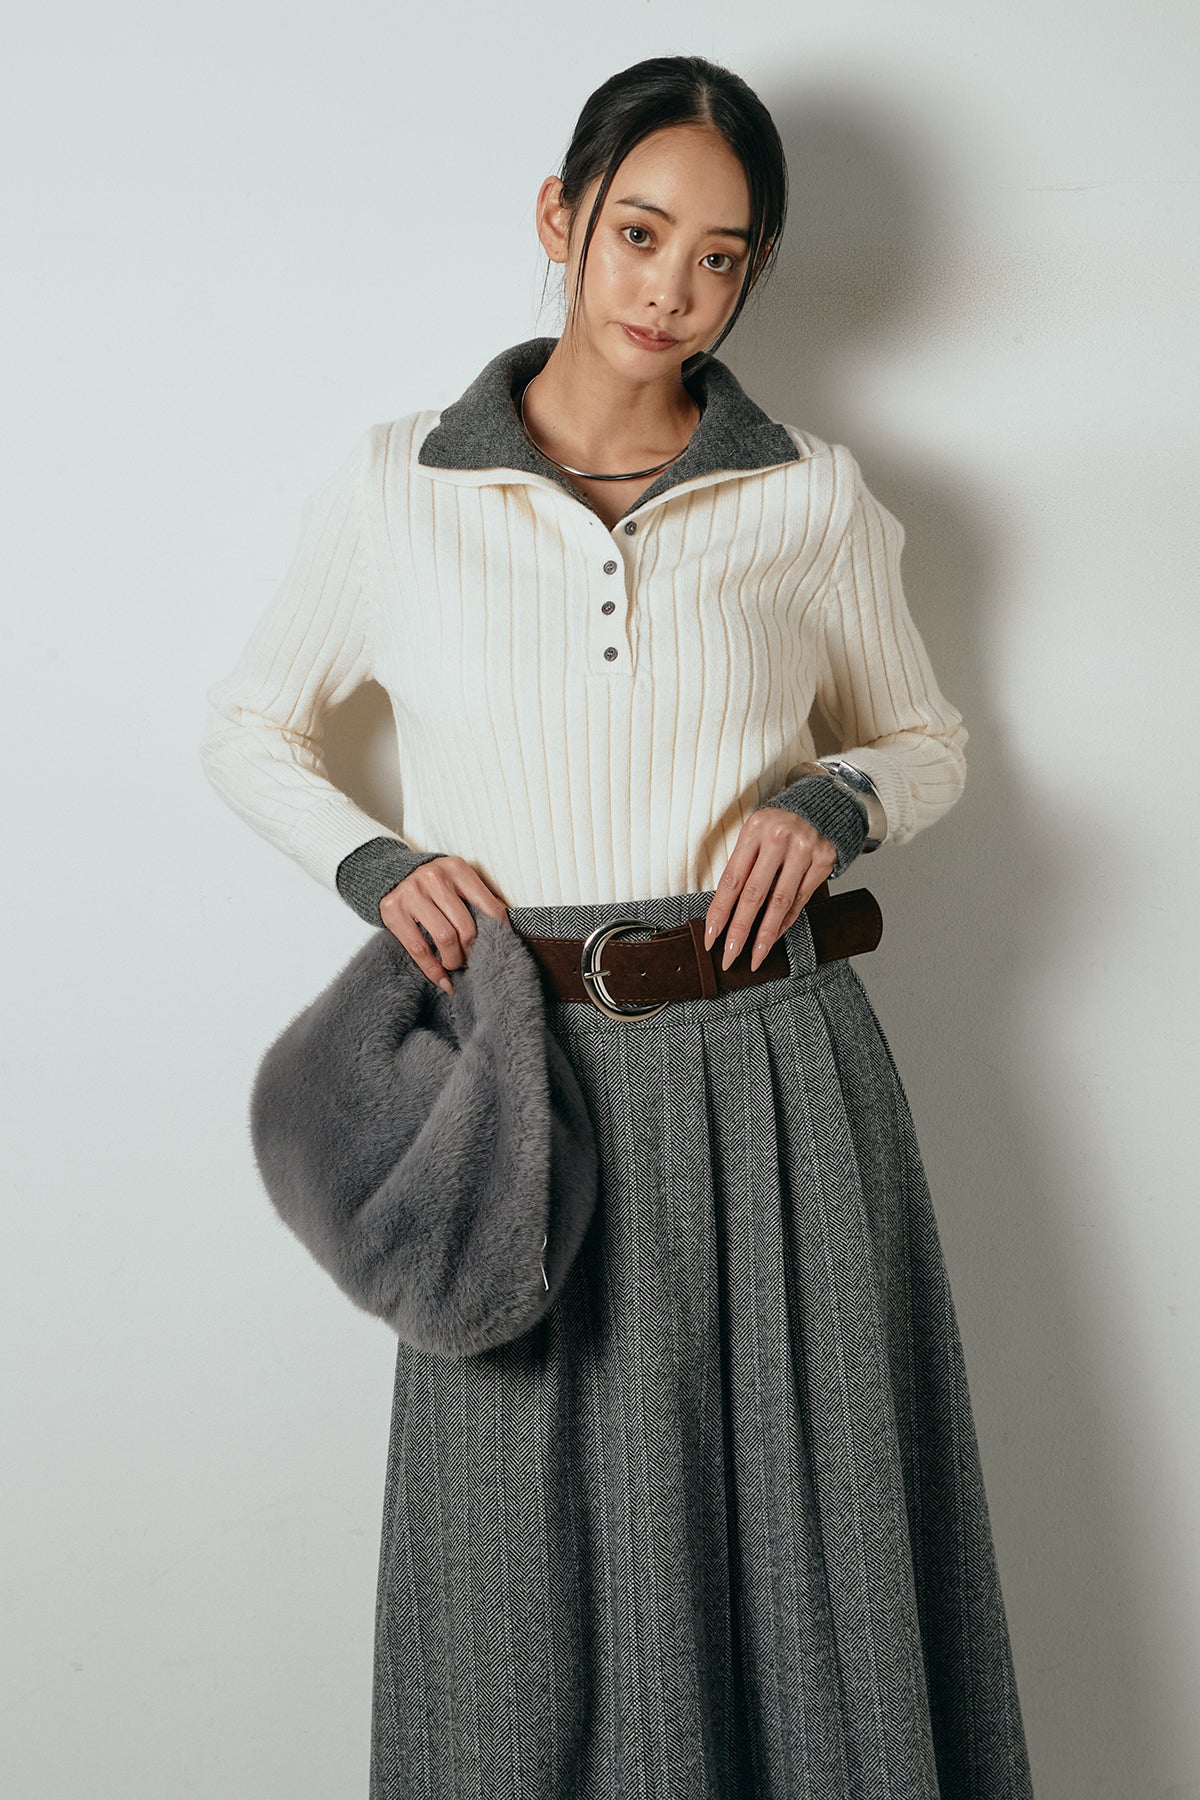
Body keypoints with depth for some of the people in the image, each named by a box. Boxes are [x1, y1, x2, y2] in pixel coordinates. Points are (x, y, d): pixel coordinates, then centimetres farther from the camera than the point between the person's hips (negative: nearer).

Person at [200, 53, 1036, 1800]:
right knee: (534, 1567, 9)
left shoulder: (814, 499, 3)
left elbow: (928, 738, 16)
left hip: (775, 1080, 1)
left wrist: (837, 804, -6)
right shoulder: (397, 487, 2)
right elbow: (247, 728, 14)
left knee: (809, 1541, 9)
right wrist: (371, 861, -3)